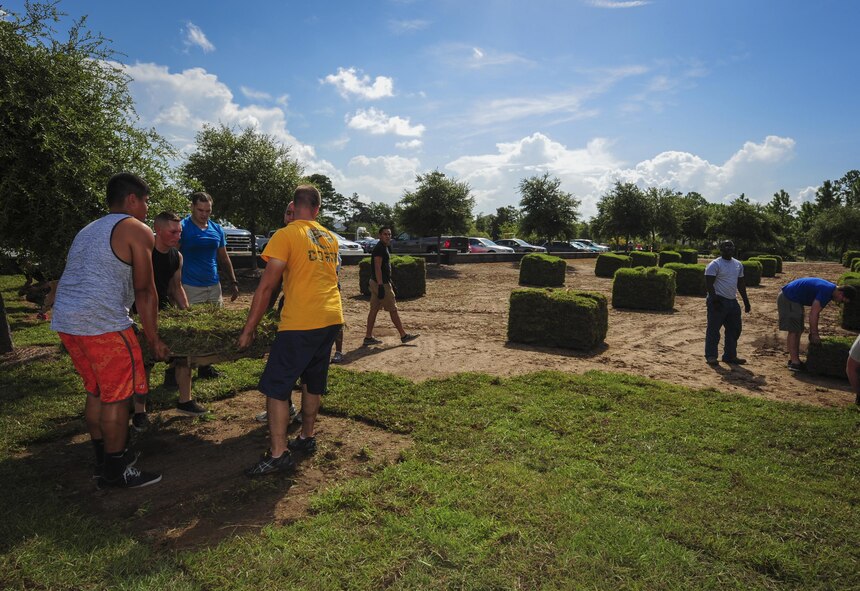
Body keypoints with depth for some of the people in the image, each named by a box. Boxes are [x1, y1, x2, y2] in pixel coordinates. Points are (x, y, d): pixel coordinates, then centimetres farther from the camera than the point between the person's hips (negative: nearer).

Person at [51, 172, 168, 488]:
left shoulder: (88, 230, 23)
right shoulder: (137, 230, -3)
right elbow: (144, 291, -6)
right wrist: (154, 340, -1)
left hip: (65, 320, 9)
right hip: (102, 323, -9)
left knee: (97, 391, 19)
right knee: (117, 397, 2)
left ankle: (104, 459, 31)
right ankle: (116, 472, 12)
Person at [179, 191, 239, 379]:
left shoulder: (217, 229, 11)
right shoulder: (183, 227, -5)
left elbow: (224, 259, 18)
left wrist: (233, 282, 13)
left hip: (214, 286, 6)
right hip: (191, 288, -5)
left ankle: (206, 367, 19)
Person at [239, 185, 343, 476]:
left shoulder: (286, 235, -7)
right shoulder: (330, 238, 13)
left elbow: (266, 286, -11)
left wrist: (248, 329, -6)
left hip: (301, 323, -7)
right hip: (332, 319, 7)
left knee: (275, 386, 1)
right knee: (313, 382, 19)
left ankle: (278, 454, 2)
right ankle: (307, 438, 30)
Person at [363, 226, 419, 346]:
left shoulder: (386, 247, 16)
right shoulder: (379, 248, -16)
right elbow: (377, 268, -22)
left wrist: (389, 283, 22)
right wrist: (381, 286, -26)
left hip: (376, 283, 10)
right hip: (381, 283, -10)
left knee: (374, 309, 9)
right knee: (393, 310, -1)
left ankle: (368, 337, 13)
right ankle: (404, 335, 8)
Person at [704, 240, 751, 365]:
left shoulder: (738, 264, 14)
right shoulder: (715, 264, -9)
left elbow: (741, 284, 20)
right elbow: (709, 283, -14)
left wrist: (746, 300, 17)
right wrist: (714, 299, -22)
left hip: (733, 301, 8)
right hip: (718, 301, -8)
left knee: (734, 329, 11)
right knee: (713, 329, -4)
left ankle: (730, 356, 21)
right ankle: (710, 356, 4)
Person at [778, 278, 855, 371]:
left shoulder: (830, 289, 8)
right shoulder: (826, 292, -23)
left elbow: (815, 312, 14)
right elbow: (813, 314, -23)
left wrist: (813, 332, 14)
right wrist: (814, 334, -14)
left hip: (794, 299, 11)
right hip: (788, 298, -11)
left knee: (798, 330, 12)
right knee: (793, 331, -9)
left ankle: (794, 359, 17)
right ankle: (794, 362, -6)